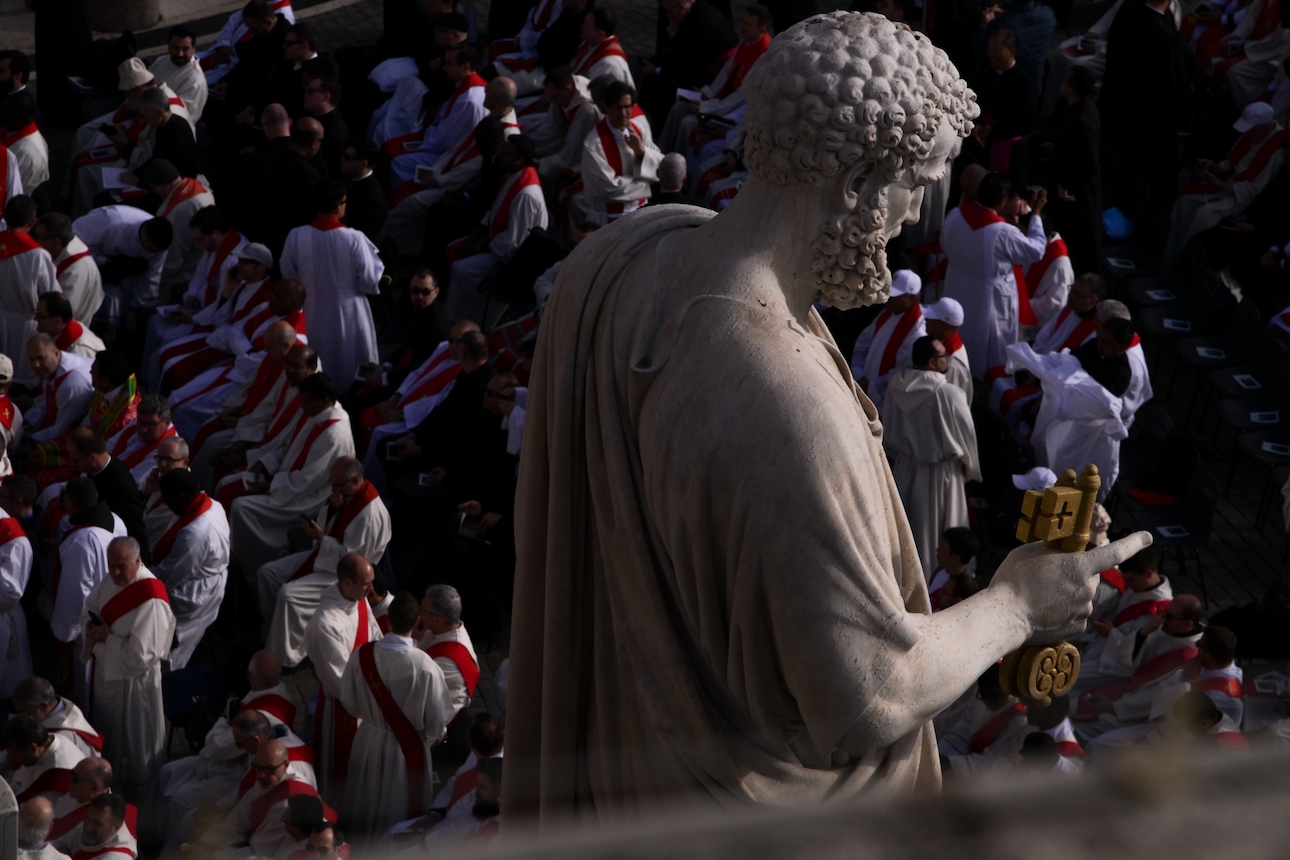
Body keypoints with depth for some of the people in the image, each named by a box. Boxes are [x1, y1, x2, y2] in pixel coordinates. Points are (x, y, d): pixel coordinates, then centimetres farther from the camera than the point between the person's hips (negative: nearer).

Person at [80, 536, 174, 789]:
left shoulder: (150, 601, -31)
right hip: (106, 673, 8)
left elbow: (142, 654, -32)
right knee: (107, 734, 26)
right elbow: (88, 614, 8)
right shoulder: (111, 582, -5)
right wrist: (91, 629, -15)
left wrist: (107, 637, -24)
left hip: (134, 680, -8)